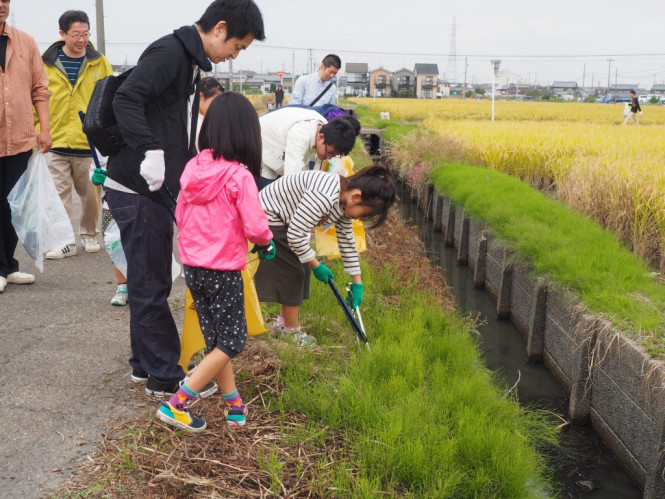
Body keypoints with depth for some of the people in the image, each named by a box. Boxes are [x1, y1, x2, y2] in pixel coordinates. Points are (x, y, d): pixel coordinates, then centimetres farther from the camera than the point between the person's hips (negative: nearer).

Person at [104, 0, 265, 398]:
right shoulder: (169, 51, -14)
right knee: (150, 286, 0)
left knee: (153, 283, 17)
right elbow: (126, 99, -27)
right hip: (138, 189, -10)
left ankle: (146, 365, 30)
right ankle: (165, 378, 11)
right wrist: (150, 151, -33)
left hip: (158, 189, 10)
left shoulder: (191, 61, 16)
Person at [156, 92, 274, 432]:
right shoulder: (240, 176, -18)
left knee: (216, 339, 18)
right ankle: (177, 404, 3)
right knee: (231, 342, 8)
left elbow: (179, 216, 7)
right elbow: (255, 228, -19)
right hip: (224, 271, -6)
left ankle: (233, 404, 27)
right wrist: (267, 239, 3)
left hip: (192, 266, 6)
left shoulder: (192, 168, -1)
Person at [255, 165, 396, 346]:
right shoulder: (323, 197, -35)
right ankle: (292, 331, 11)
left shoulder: (345, 202, -4)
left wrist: (357, 283, 8)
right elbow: (295, 236, -32)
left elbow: (347, 241, 6)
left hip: (283, 221, 10)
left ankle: (283, 323, 28)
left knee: (301, 271, 12)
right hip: (268, 218, -10)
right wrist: (316, 265, -19)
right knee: (292, 272, -5)